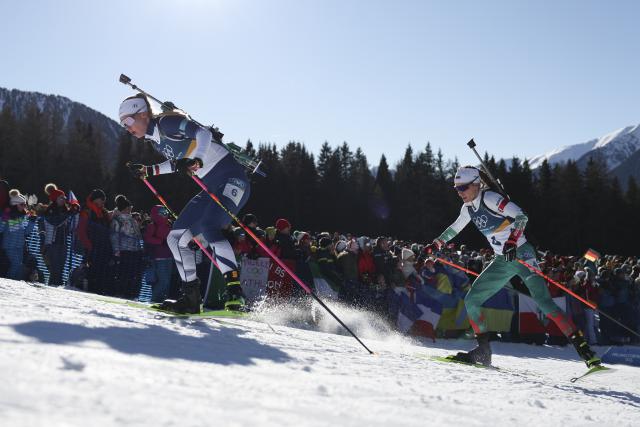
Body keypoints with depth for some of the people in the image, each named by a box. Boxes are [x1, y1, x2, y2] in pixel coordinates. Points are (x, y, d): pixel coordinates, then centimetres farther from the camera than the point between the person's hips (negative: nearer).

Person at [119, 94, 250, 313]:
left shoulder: (167, 122, -12)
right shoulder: (155, 139, 14)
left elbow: (203, 134, -26)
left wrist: (196, 160, -41)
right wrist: (147, 171, 24)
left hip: (232, 179, -10)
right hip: (211, 188, 10)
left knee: (207, 227, -31)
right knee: (176, 237, 5)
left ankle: (235, 293, -33)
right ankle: (190, 296, 8)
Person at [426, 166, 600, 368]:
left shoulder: (490, 198, -15)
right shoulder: (468, 207, 9)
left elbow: (521, 217, -26)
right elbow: (455, 228, 29)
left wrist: (512, 241, -40)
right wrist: (436, 244, 31)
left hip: (521, 255, -8)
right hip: (502, 262, 8)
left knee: (543, 302, -22)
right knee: (471, 300, 3)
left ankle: (581, 345, -21)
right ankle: (483, 351, 12)